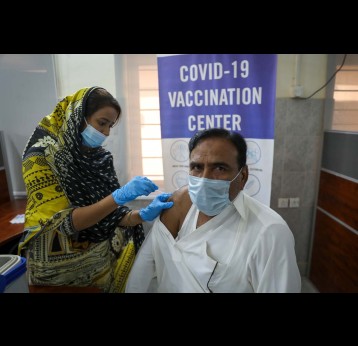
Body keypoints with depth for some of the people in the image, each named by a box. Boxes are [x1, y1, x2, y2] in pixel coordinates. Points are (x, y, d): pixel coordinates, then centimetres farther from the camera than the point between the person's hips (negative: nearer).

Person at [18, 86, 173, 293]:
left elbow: (111, 215, -2)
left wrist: (143, 215, -20)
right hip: (62, 264, -4)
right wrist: (120, 196, -32)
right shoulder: (42, 156, -15)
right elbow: (65, 222, -21)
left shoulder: (101, 157, -1)